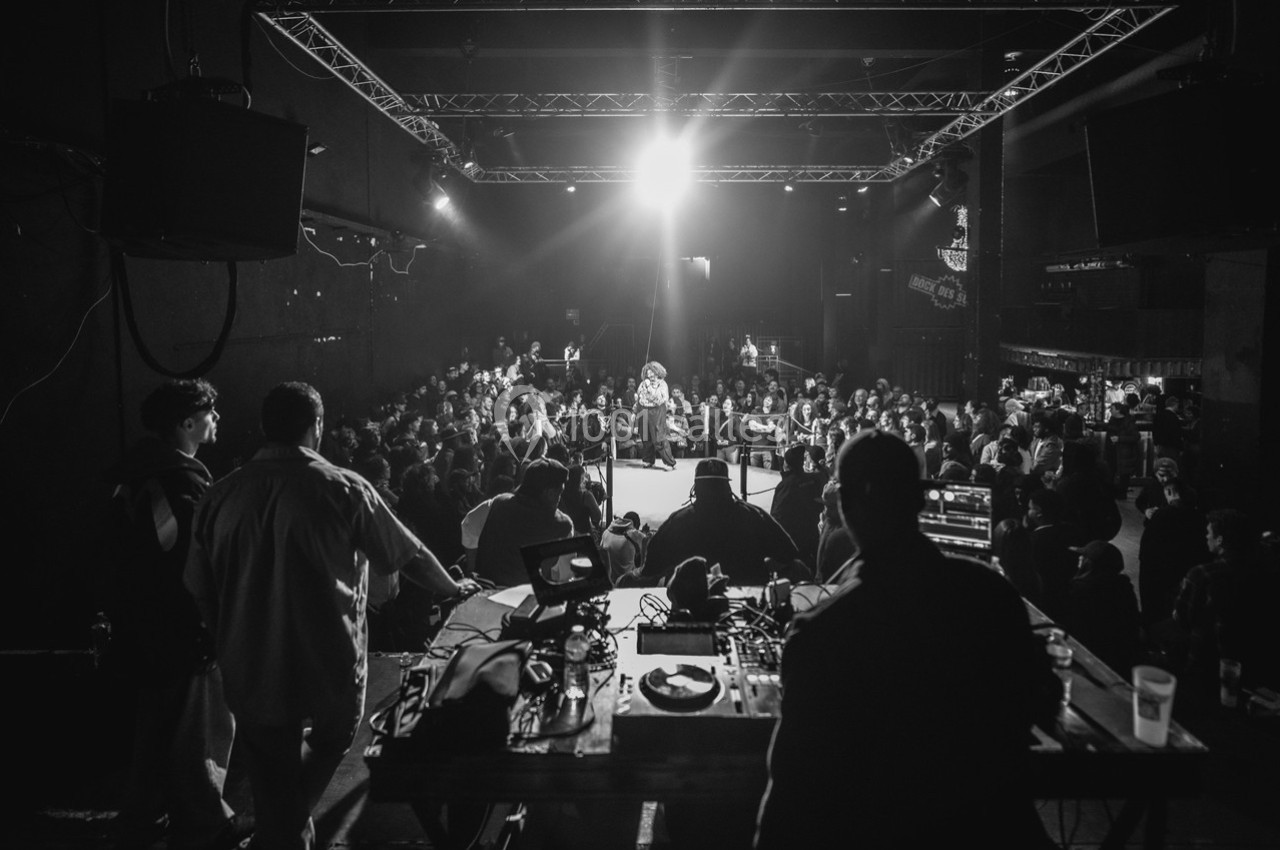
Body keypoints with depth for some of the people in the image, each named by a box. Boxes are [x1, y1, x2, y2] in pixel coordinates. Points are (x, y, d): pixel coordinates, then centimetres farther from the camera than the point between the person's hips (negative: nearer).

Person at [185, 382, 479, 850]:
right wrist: (454, 588, 16)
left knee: (274, 798, 18)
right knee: (330, 742, 28)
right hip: (330, 668, -2)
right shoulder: (344, 488, -13)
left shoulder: (219, 496, -5)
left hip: (253, 674, 3)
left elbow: (199, 589, 2)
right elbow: (408, 554, -2)